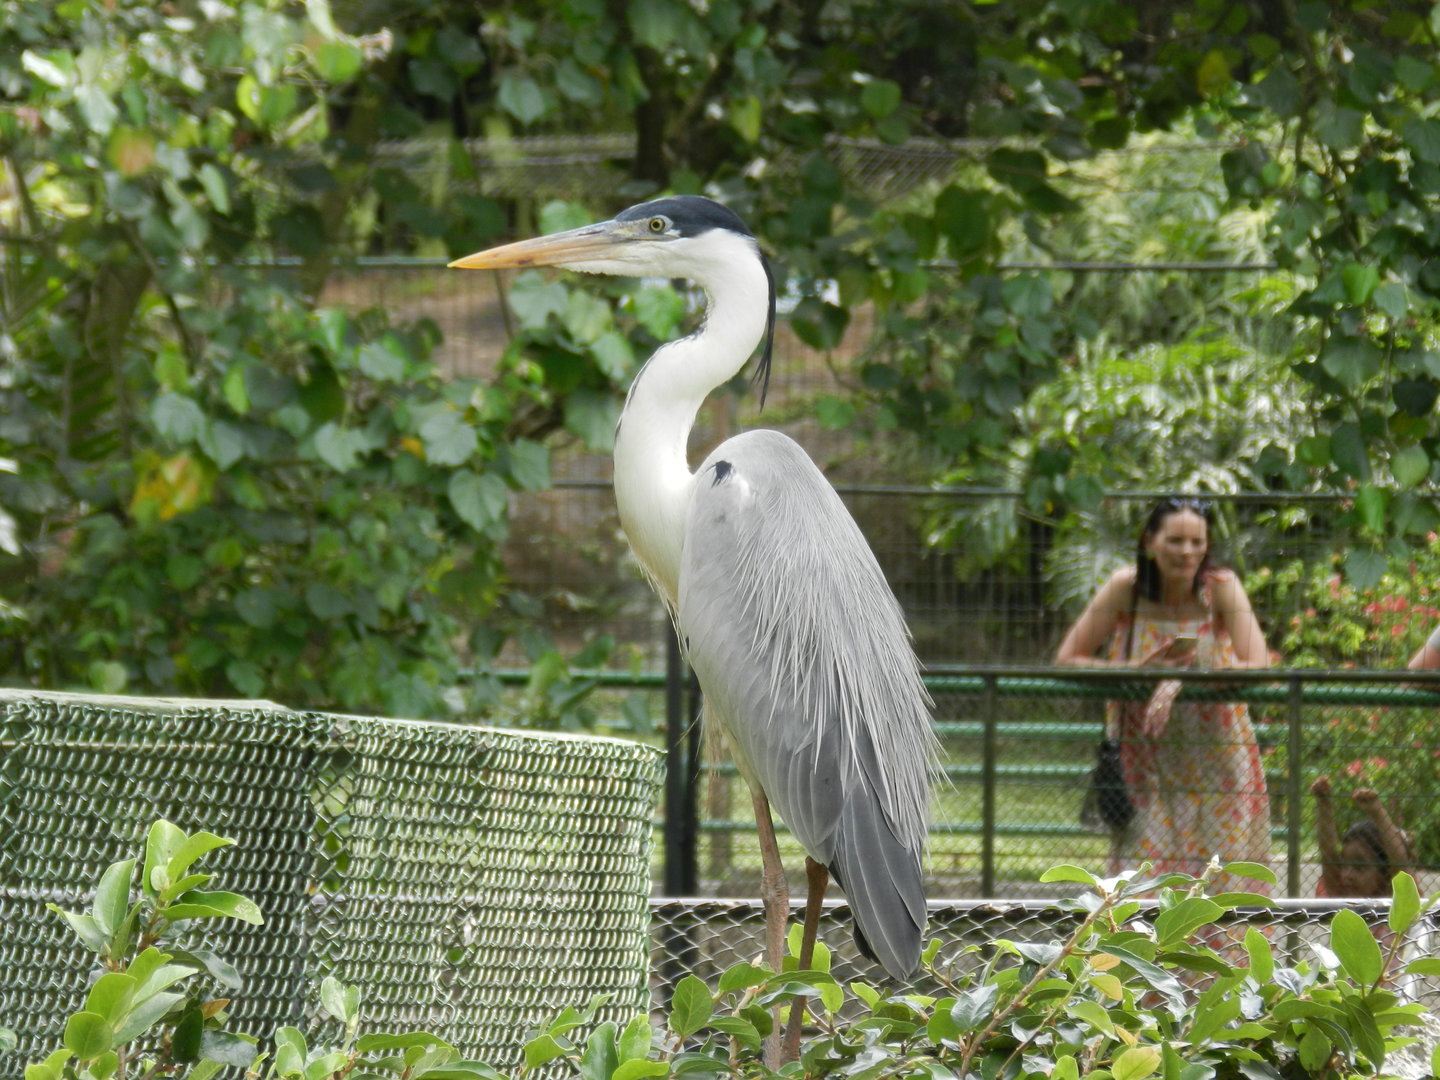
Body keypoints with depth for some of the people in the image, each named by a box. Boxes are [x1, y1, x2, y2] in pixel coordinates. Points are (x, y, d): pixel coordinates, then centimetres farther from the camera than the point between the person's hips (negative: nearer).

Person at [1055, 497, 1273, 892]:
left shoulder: (1221, 588, -12)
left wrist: (1184, 681, -30)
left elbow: (1258, 666, -20)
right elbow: (1067, 659, -8)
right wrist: (1136, 671, -23)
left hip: (1214, 752, 0)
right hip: (1144, 753, 1)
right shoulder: (1125, 588, -10)